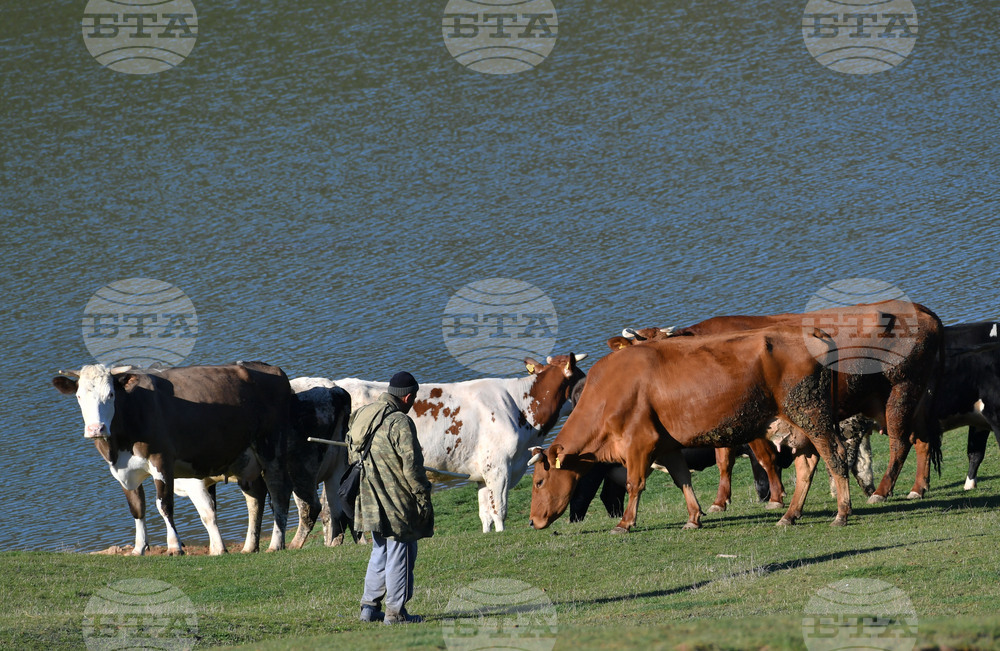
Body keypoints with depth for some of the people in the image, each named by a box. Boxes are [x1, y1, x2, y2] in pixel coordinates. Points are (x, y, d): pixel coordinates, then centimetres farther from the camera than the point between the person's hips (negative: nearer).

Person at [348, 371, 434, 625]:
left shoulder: (360, 417, 8)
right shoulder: (400, 423, -18)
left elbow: (353, 457, 18)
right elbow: (412, 466, -18)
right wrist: (423, 497, -9)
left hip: (371, 499, 8)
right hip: (397, 502, -8)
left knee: (380, 553, 18)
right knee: (399, 555, 0)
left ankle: (370, 606, 17)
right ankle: (395, 612, 2)